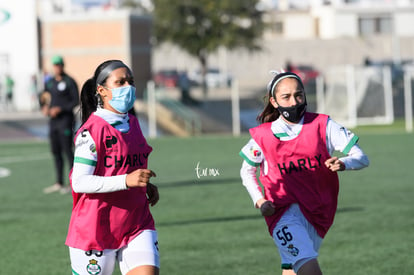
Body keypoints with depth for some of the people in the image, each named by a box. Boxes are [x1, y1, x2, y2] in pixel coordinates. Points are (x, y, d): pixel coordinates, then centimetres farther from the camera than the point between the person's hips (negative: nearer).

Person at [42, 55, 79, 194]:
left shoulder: (70, 82, -7)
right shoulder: (50, 82, 13)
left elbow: (76, 101, -10)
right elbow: (45, 98, 19)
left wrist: (60, 109, -18)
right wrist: (45, 107, -3)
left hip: (66, 119, -7)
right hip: (53, 120, 7)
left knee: (67, 150, -9)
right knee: (55, 151, 9)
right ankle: (59, 183, 17)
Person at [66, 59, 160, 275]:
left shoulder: (132, 123, 11)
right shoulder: (91, 130, -14)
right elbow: (79, 182, -21)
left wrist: (146, 186, 6)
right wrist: (126, 180, -30)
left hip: (136, 223, 6)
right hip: (95, 230, -6)